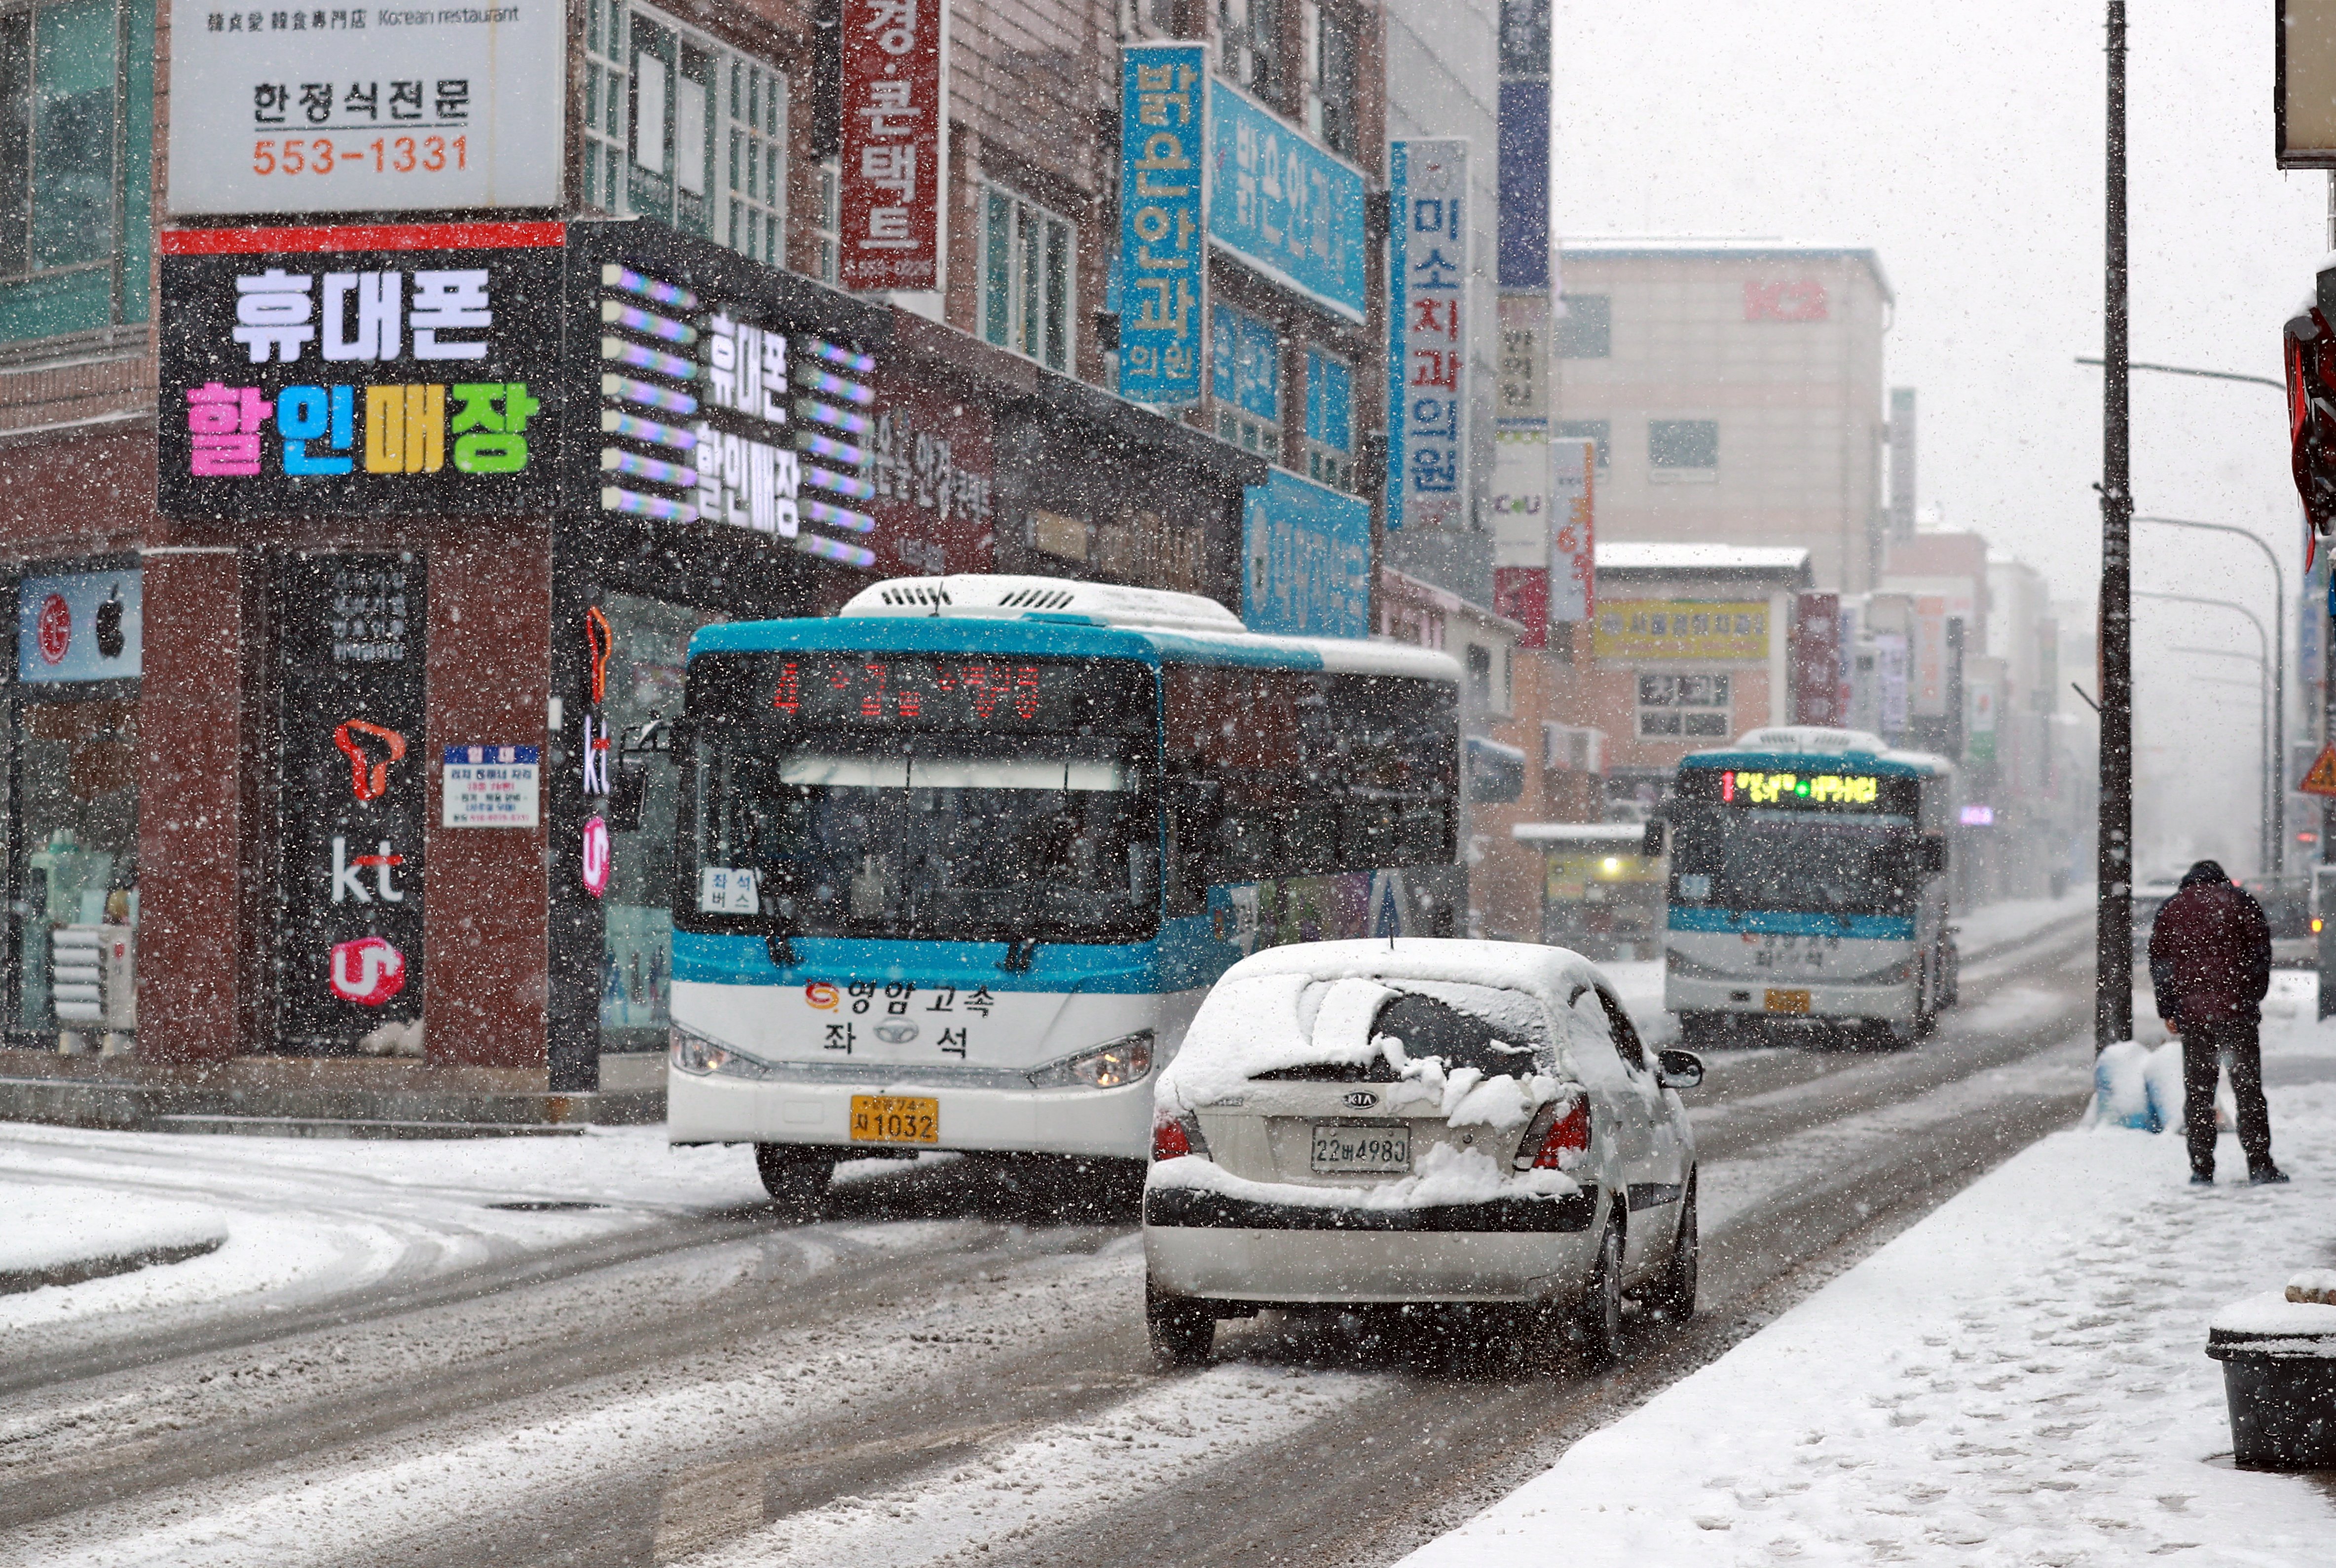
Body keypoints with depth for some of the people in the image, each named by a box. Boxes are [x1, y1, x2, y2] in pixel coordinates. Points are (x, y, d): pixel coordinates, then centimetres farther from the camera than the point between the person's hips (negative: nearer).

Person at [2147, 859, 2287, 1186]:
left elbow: (2160, 963, 9)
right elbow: (2260, 954, 2)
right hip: (2237, 1010, -2)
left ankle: (2201, 1169, 2)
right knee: (2248, 1089, 2)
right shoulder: (2240, 901, 6)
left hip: (2192, 1013, 2)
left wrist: (2168, 1011, 11)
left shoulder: (2171, 910, 12)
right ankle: (2259, 1166, -1)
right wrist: (2254, 996, 7)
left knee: (2198, 1093, 6)